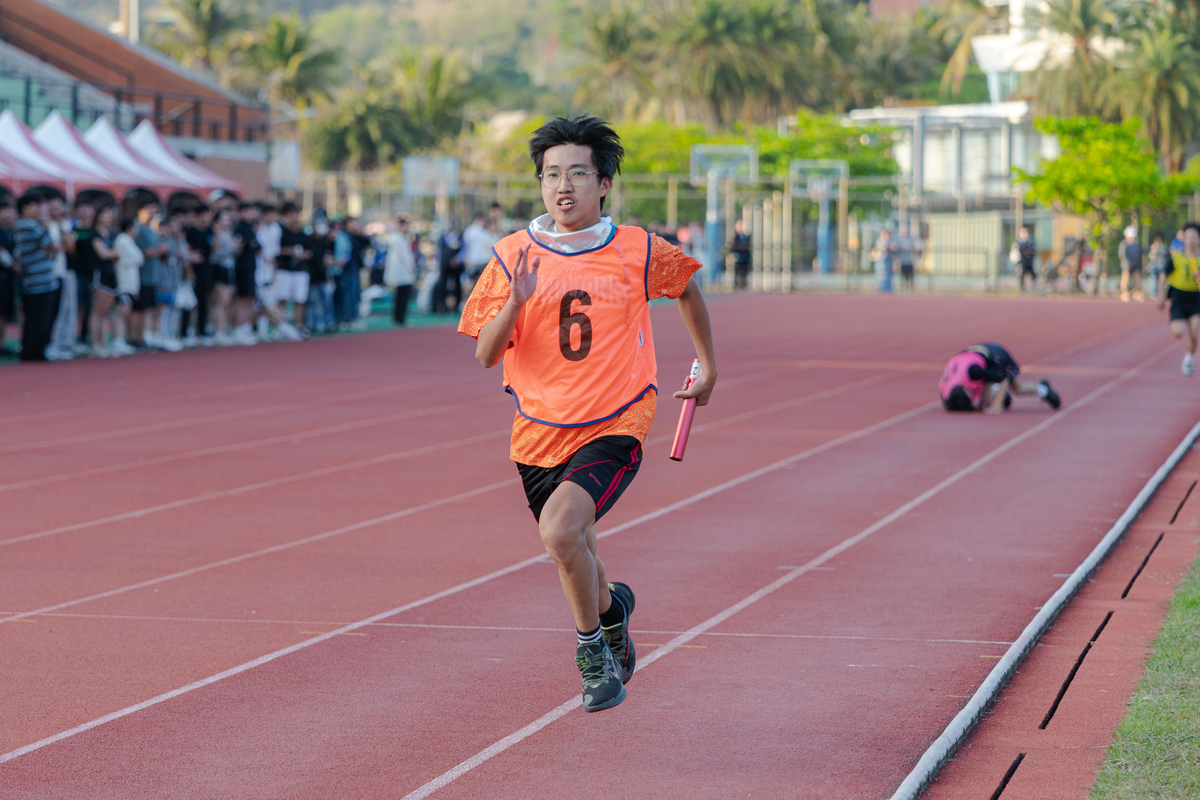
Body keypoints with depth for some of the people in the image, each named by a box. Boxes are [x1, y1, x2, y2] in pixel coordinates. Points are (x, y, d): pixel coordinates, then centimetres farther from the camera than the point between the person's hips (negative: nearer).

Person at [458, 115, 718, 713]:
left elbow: (688, 288, 17)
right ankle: (611, 606, 54)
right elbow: (485, 354, -5)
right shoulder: (513, 256, -2)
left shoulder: (637, 252, -4)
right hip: (540, 432, 3)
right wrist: (517, 300, -22)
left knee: (560, 531, -27)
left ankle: (591, 643, -3)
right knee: (575, 560, 18)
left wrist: (708, 366, 23)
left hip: (613, 428, -3)